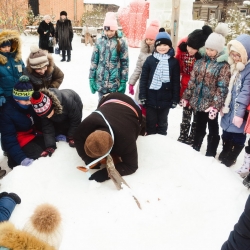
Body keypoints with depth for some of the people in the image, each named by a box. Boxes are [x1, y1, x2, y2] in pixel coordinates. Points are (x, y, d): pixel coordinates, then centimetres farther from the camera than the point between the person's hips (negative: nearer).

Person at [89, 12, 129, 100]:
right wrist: (91, 79, 2)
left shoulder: (121, 42, -3)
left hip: (115, 82, -2)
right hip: (101, 81, 2)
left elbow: (125, 63, -2)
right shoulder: (100, 41, 3)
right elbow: (94, 61, 5)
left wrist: (123, 82, -5)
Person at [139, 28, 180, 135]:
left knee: (162, 123, 15)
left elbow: (176, 82, 2)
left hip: (165, 99, 0)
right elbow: (143, 79, 0)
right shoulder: (150, 59, 1)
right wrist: (142, 96, -6)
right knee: (151, 122, 10)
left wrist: (175, 99, -1)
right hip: (151, 98, 0)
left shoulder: (174, 62, 1)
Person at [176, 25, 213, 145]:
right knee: (186, 114, 15)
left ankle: (192, 141, 23)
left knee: (197, 117, 10)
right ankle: (182, 138, 28)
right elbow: (178, 67, -1)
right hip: (186, 88, 3)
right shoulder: (182, 45, -14)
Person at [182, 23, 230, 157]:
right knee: (199, 128, 21)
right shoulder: (200, 61, 5)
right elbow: (192, 81, 8)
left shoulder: (223, 65, -12)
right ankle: (195, 150, 37)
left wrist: (215, 105, -22)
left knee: (213, 130, 11)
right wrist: (186, 97, 7)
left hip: (211, 103, -5)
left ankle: (210, 155, 24)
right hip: (198, 102, 5)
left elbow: (222, 87, -16)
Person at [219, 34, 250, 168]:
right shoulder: (233, 66, 8)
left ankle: (229, 159, 25)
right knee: (226, 134, 19)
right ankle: (224, 155, 38)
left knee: (237, 136, 8)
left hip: (239, 112, -7)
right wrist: (223, 106, 14)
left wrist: (239, 113, -23)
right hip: (229, 109, 7)